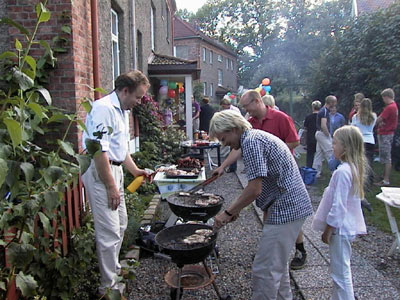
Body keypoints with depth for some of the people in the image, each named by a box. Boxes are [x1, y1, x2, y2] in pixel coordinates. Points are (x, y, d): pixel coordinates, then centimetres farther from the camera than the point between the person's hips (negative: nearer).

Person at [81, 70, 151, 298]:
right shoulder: (104, 108, -18)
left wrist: (135, 170, 16)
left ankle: (114, 268, 39)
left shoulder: (123, 111, 15)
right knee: (110, 232, -4)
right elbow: (99, 150, -24)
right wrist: (111, 186, -21)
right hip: (100, 172, -11)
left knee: (120, 224, 20)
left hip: (114, 169, 11)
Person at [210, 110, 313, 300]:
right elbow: (260, 186, 20)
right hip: (292, 205, 11)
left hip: (286, 208, -11)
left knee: (264, 268, -4)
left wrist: (228, 212, -11)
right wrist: (235, 208, 17)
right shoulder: (257, 136, 15)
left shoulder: (251, 141, -17)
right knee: (277, 261, 25)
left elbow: (254, 189, -22)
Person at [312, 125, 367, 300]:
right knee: (343, 269, 21)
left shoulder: (342, 171, -24)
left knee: (340, 272, 1)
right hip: (349, 226, 10)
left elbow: (338, 205, -24)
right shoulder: (355, 168, 6)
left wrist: (328, 230, -15)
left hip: (340, 228, -10)